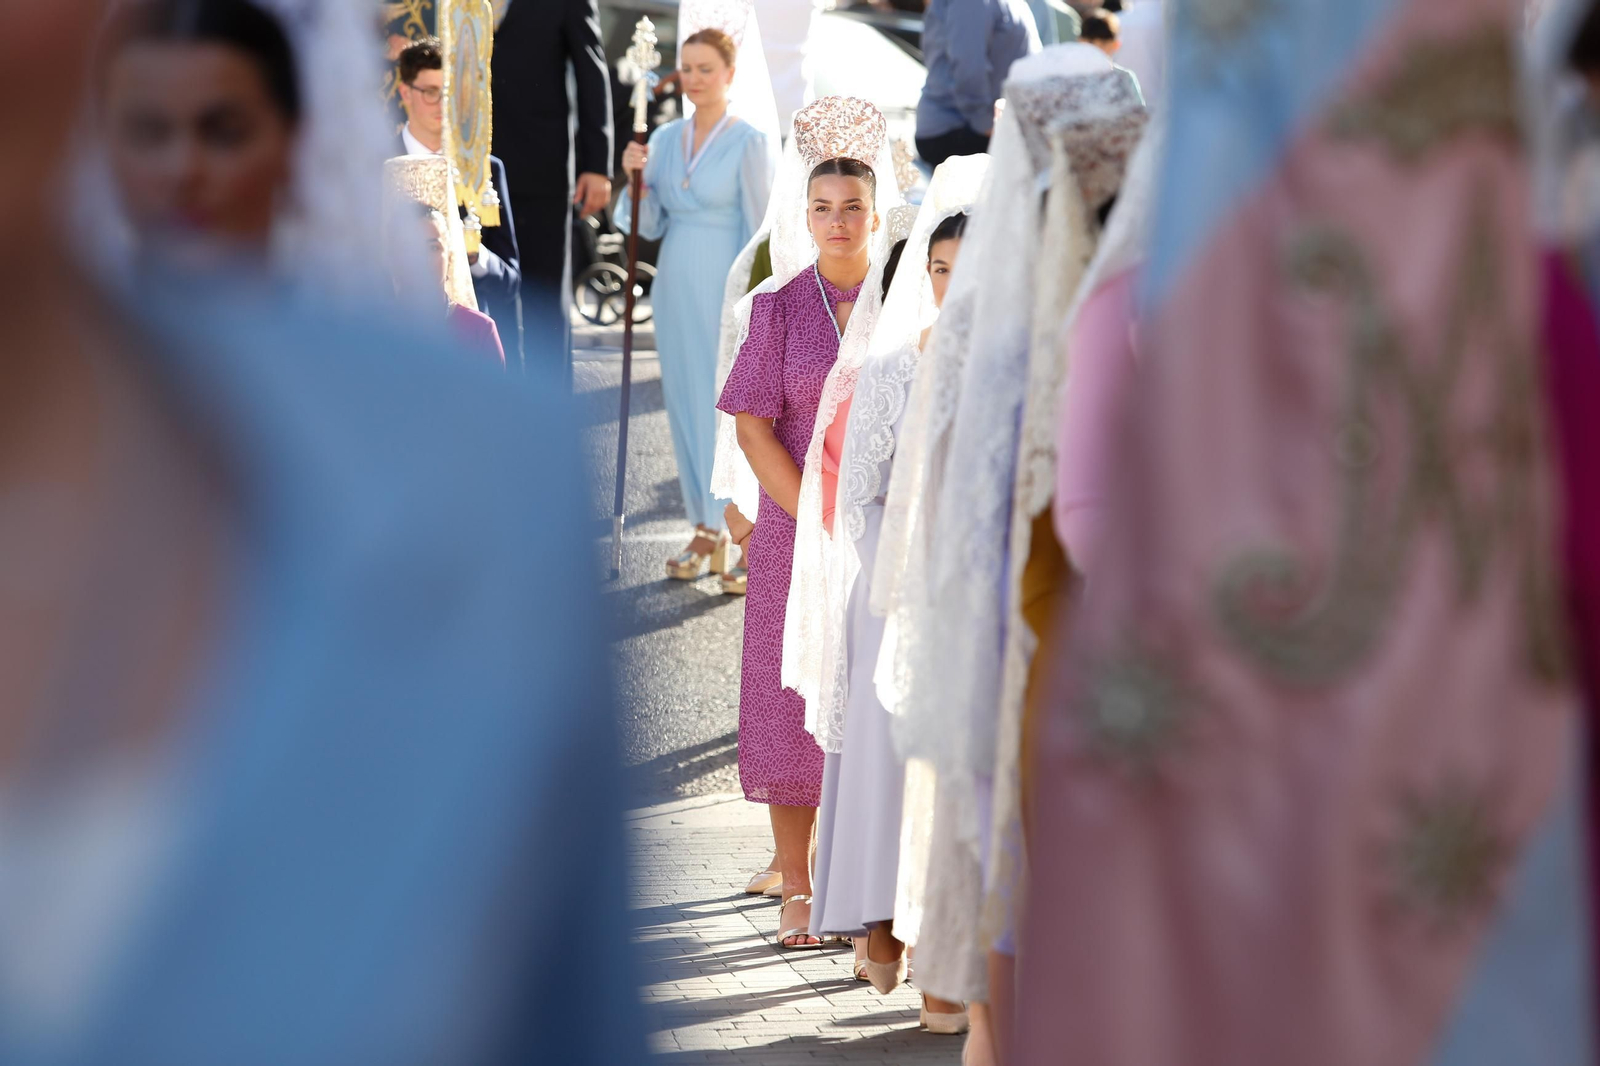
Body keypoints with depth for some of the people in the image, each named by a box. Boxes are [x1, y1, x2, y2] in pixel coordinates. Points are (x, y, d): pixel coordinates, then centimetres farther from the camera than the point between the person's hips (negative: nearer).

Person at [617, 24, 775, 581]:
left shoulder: (750, 143, -8)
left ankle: (711, 531, 0)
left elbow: (759, 231, -9)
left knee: (722, 404, -4)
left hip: (724, 286, -6)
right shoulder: (664, 139, 8)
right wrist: (636, 179, -7)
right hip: (674, 284, 6)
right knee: (684, 405, 9)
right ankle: (713, 525, 18)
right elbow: (652, 226, 10)